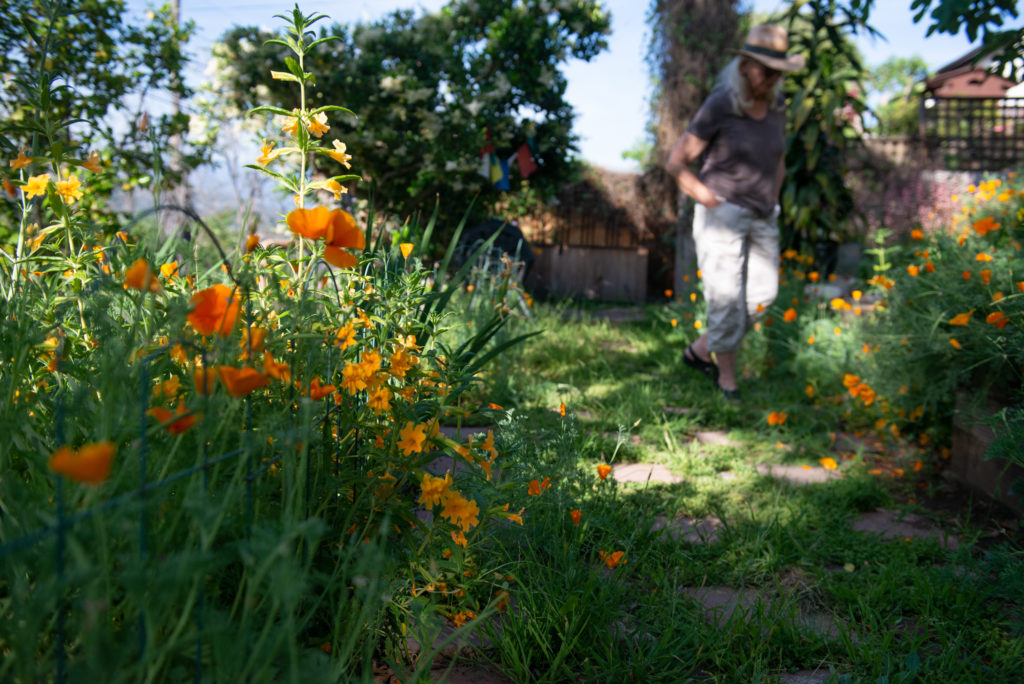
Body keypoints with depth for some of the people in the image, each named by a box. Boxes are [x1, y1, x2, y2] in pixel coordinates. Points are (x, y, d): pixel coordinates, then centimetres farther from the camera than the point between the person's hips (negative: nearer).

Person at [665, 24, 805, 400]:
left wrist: (771, 204, 13)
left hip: (761, 219, 6)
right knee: (727, 298, -4)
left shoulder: (777, 105, 3)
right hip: (721, 214, -6)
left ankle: (700, 350, 20)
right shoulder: (718, 107, -14)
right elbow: (675, 163, -12)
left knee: (762, 294, 4)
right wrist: (707, 198, -14)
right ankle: (727, 377, 15)